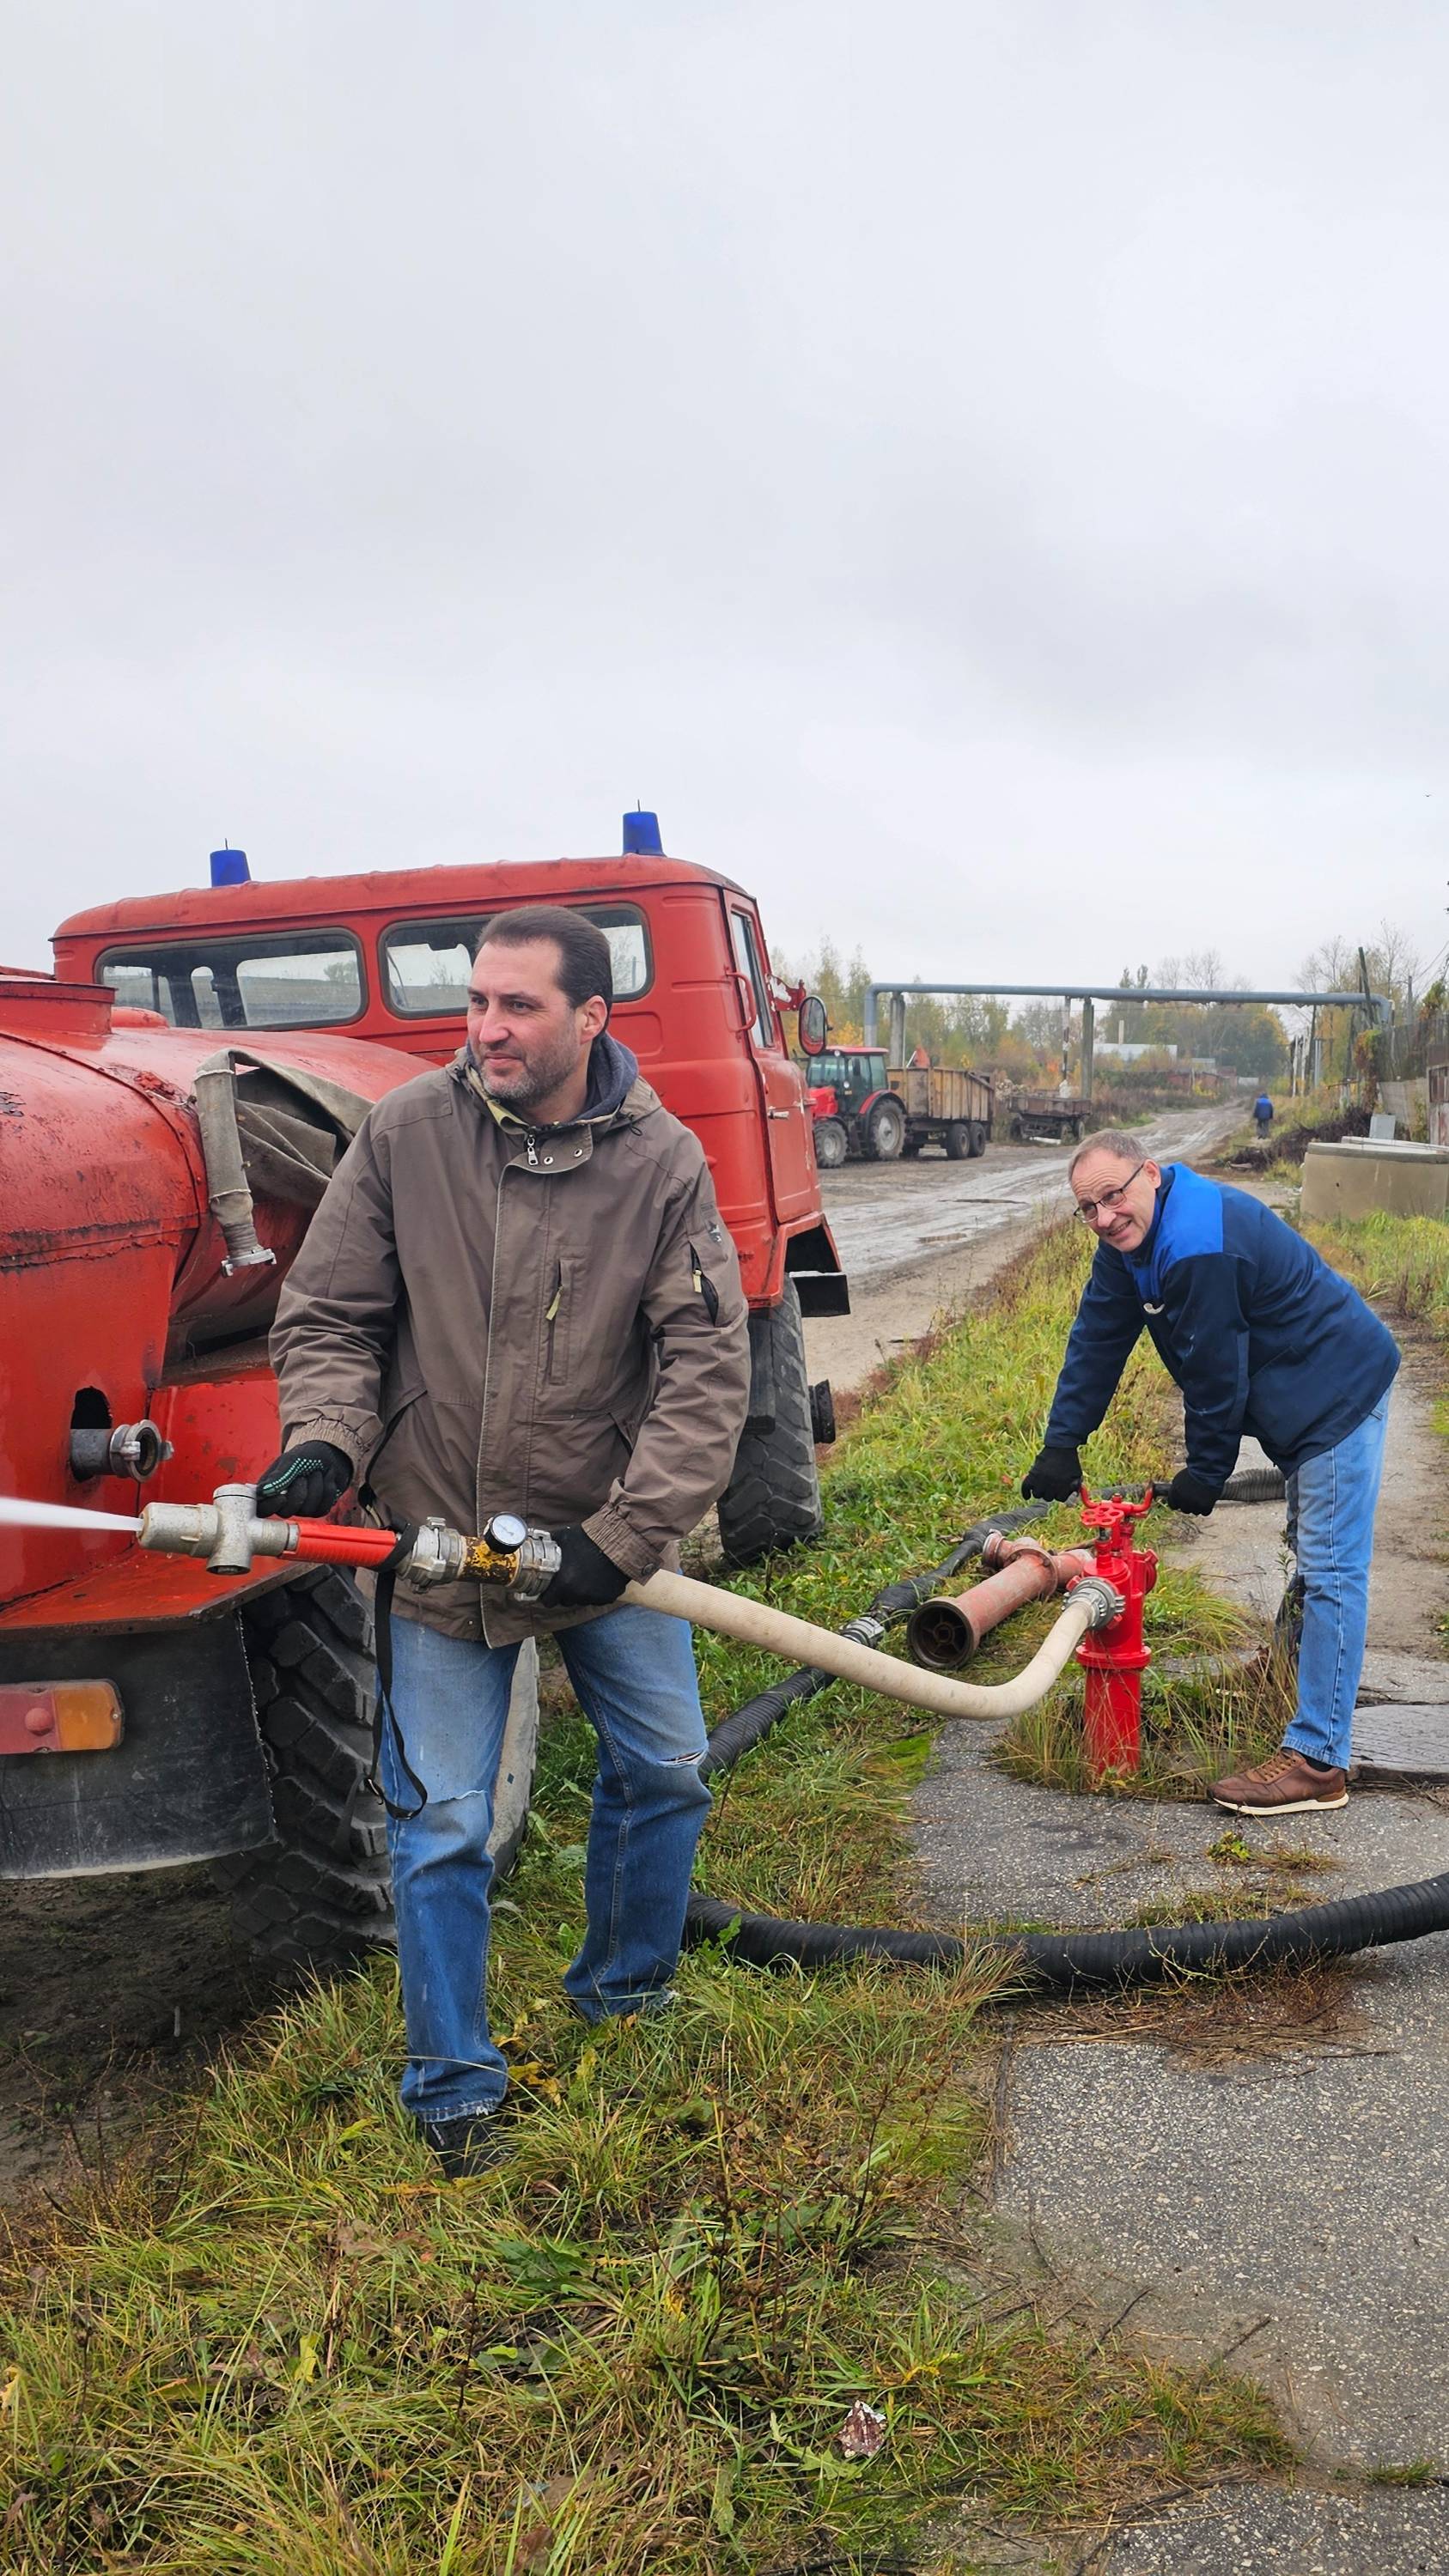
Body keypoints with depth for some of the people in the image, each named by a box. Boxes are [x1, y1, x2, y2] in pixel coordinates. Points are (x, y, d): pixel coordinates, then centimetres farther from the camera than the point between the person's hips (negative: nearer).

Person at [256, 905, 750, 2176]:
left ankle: (626, 1997, 43)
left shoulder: (663, 1162, -12)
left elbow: (709, 1370, -13)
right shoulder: (403, 1132, -11)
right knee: (441, 1822, 5)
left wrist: (622, 1537, -20)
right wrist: (327, 1441, -21)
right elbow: (328, 1317, -3)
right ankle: (454, 2091, 25)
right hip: (440, 1537, -1)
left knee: (664, 1772, 15)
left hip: (607, 1536, 2)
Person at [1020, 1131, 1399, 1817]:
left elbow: (1215, 1372, -24)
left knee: (1330, 1572, -10)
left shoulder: (1199, 1249, -31)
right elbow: (1097, 1340, 5)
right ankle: (1307, 1669, 45)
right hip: (1305, 1400, 11)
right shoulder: (1132, 1239, 1)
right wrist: (1060, 1444, 4)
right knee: (1312, 1556, 26)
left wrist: (1206, 1473, -11)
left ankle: (1317, 1760, -9)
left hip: (1340, 1396, -11)